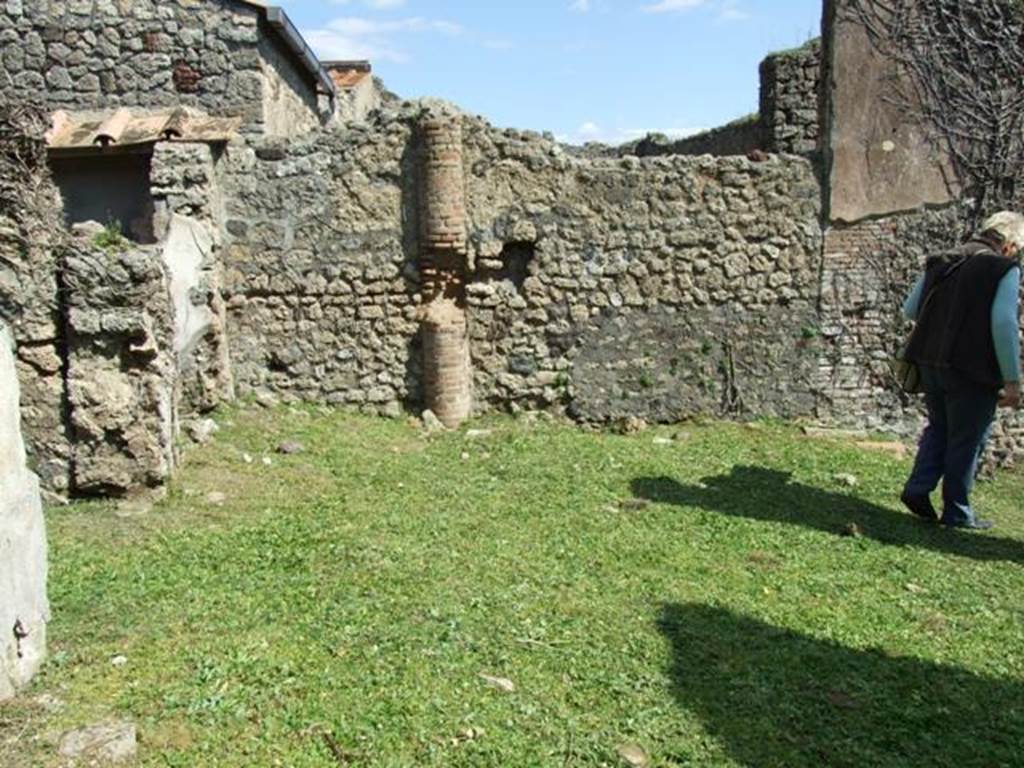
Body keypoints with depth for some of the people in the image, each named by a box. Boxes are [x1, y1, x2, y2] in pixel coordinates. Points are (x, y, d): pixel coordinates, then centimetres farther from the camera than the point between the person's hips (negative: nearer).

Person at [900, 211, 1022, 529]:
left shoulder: (940, 263, 9)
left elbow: (910, 309, 14)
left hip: (930, 363, 6)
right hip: (973, 371, -5)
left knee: (939, 428, 23)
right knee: (967, 440, 7)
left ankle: (918, 488, 12)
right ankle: (957, 512, 16)